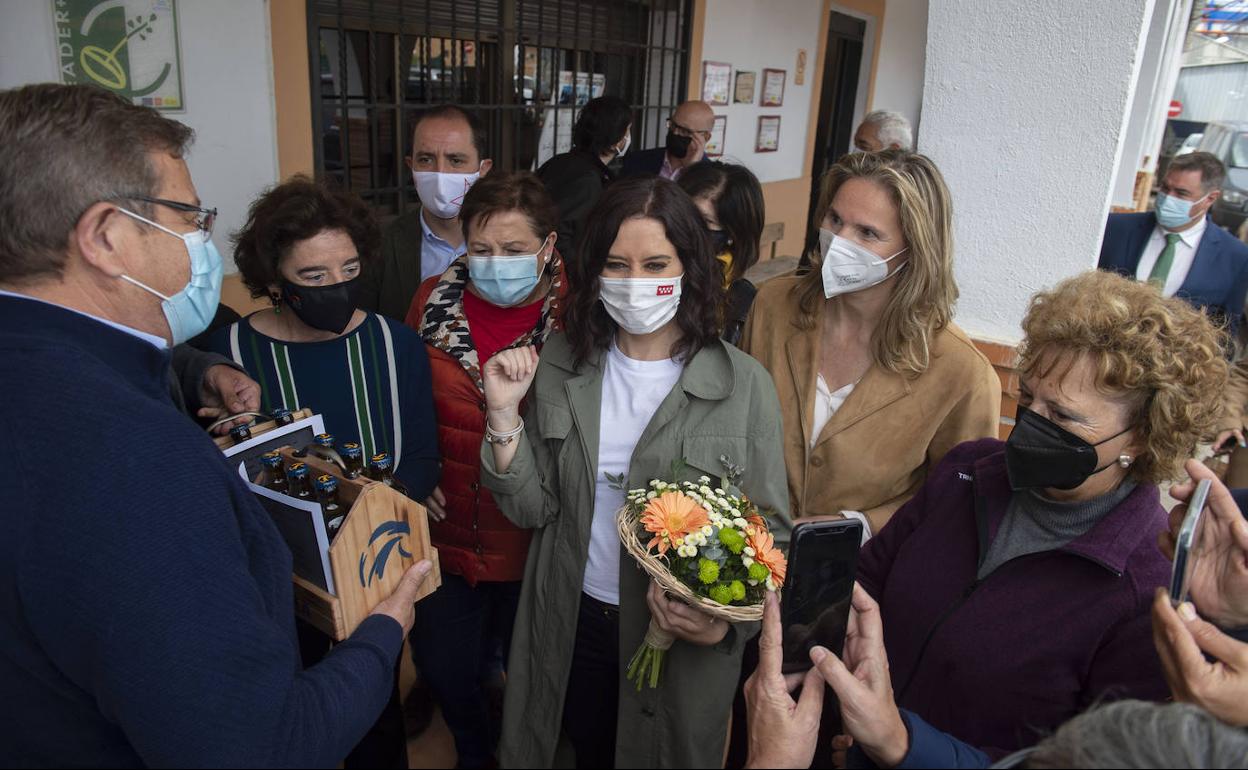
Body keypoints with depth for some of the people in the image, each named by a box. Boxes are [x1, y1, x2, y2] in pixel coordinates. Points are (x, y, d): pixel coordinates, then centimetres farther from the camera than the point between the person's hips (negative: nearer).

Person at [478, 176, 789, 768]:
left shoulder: (744, 385, -15)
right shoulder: (559, 363, -6)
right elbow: (532, 509, -5)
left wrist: (726, 622, -25)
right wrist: (503, 413, -18)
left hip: (685, 637, -2)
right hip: (571, 619, 2)